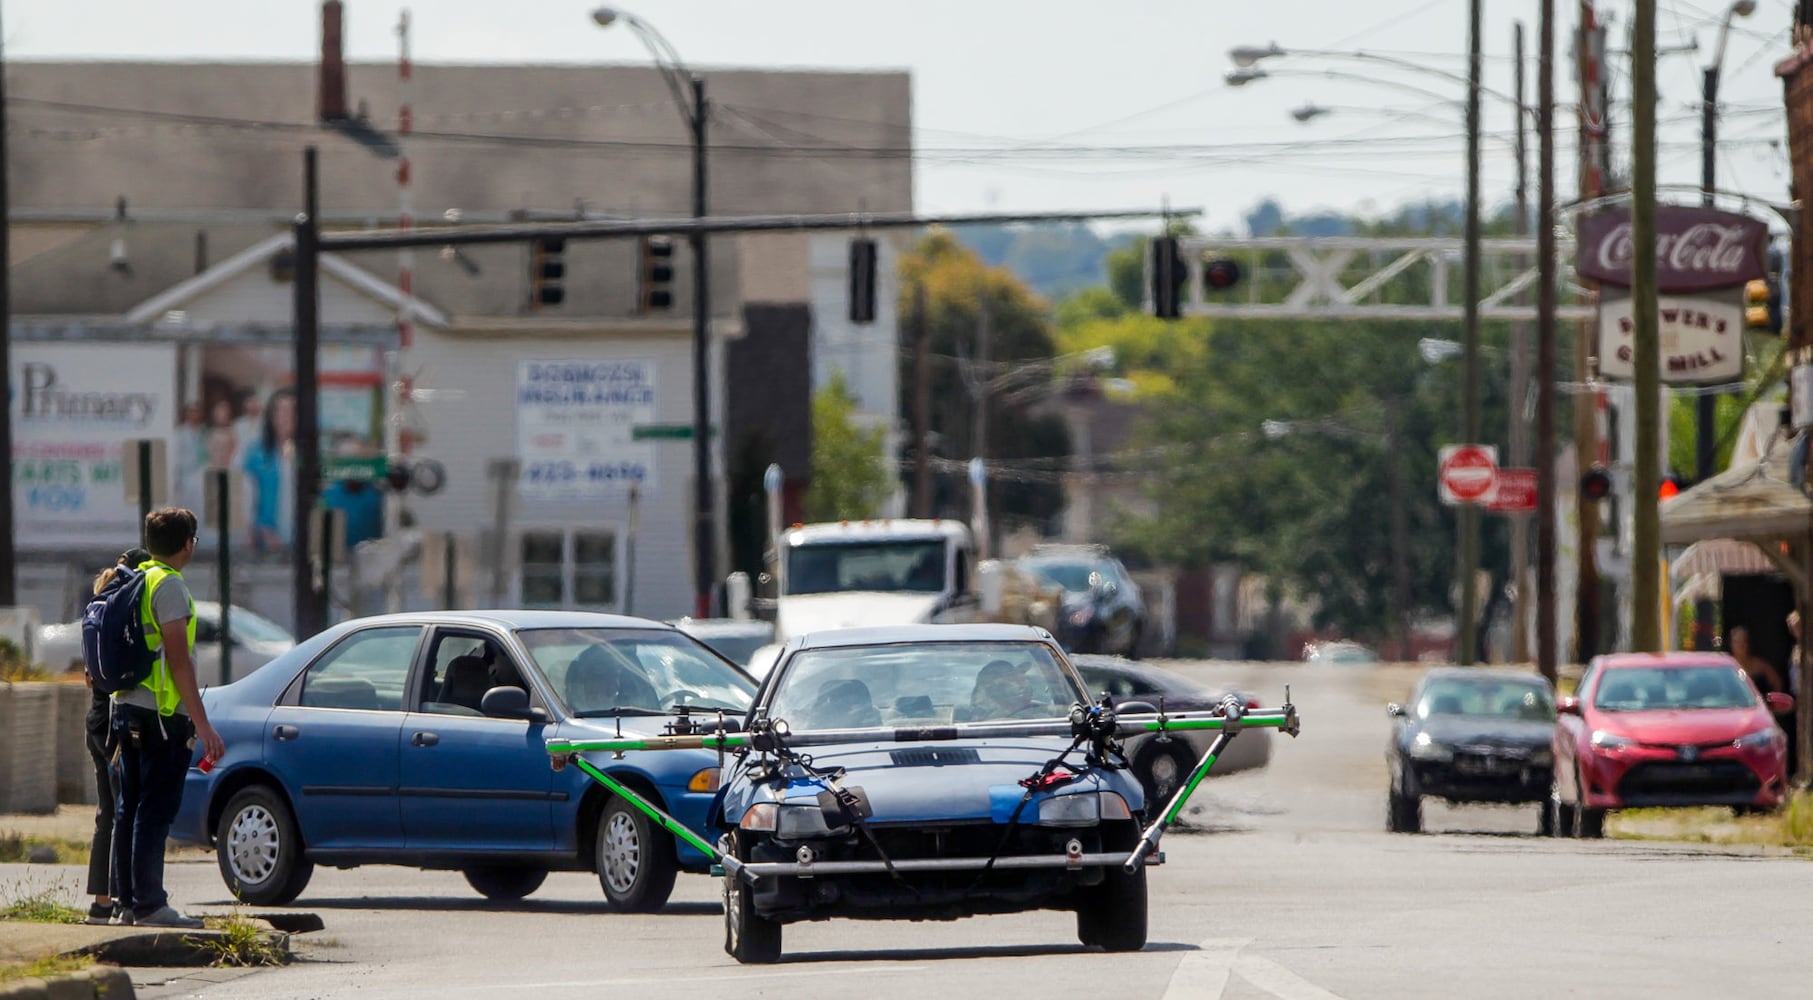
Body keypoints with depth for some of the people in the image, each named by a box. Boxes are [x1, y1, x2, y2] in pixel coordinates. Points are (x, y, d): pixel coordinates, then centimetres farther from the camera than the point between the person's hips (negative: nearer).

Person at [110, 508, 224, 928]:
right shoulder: (169, 585, -12)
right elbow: (178, 658, -17)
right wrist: (201, 723, -18)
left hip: (126, 709, 9)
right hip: (161, 715, -9)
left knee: (129, 809, 11)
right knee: (155, 810, -8)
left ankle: (125, 902, 15)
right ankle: (149, 905, -9)